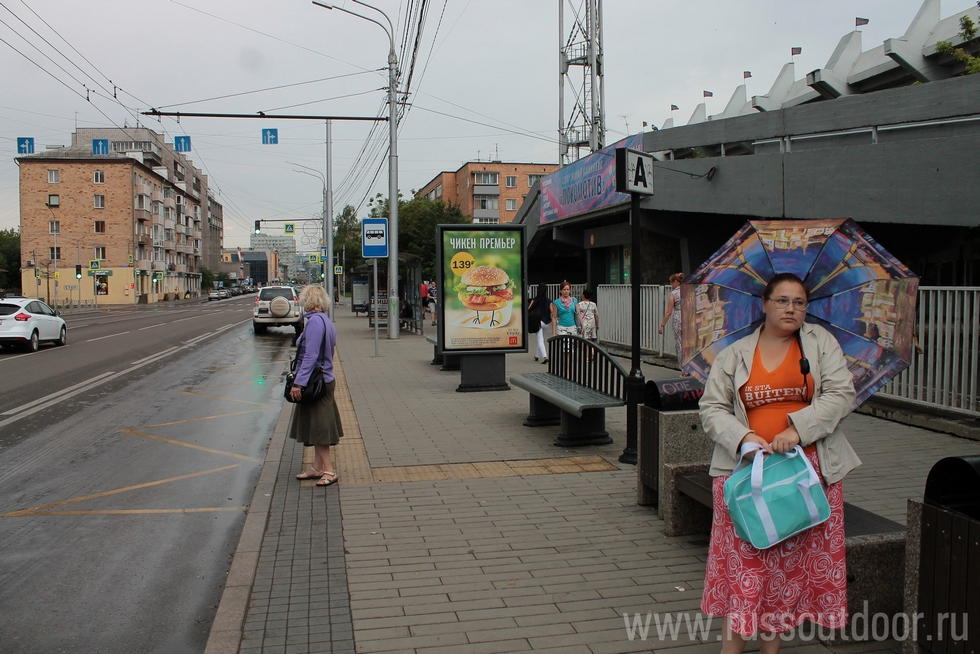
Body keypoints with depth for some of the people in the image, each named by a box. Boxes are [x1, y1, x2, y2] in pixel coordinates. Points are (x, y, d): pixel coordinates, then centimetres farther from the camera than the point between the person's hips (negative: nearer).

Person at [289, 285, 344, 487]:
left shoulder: (315, 321, -18)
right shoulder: (325, 321, 11)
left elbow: (310, 356, -23)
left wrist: (298, 383, -22)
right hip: (324, 381, 10)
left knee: (318, 427, -3)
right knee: (316, 426, 16)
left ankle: (329, 471, 3)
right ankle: (317, 468, 25)